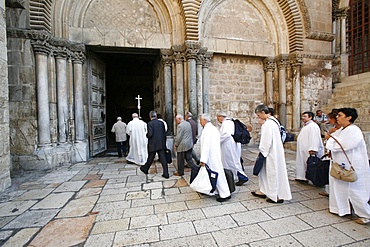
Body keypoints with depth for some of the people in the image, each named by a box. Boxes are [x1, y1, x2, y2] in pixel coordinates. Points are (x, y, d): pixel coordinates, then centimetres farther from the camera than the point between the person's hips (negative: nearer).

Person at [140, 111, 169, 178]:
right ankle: (166, 174, 7)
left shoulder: (150, 123, -11)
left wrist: (147, 134, 4)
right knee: (163, 159, 5)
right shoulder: (161, 123, 3)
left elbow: (150, 134, -19)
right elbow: (164, 133, 5)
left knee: (150, 158, 15)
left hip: (153, 145, -3)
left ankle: (145, 169, 37)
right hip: (161, 144, 4)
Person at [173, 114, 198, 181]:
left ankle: (180, 172, 24)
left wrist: (176, 144, -3)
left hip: (182, 145, -8)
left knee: (180, 159, 9)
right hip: (189, 144, 8)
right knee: (189, 159, 14)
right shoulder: (188, 123, 10)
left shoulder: (180, 125, -17)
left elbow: (179, 137, -18)